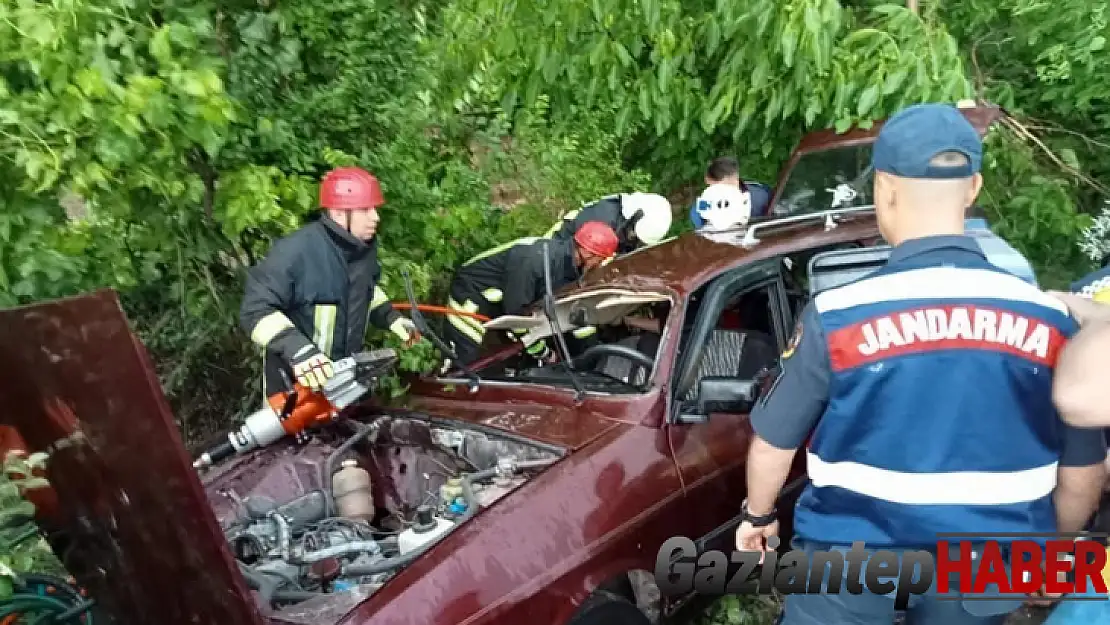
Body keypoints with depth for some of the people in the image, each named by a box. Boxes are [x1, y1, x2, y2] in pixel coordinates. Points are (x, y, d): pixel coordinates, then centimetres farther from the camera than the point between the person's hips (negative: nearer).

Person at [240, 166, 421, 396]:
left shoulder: (365, 246, -3)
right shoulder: (296, 251, -28)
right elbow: (256, 309, -28)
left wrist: (391, 317, 3)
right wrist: (297, 349, -41)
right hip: (294, 379, -7)